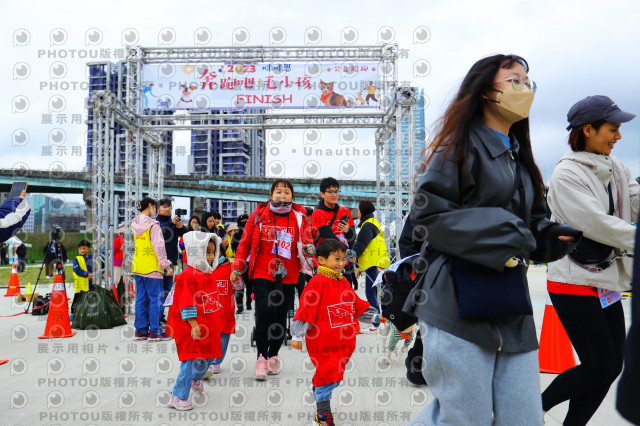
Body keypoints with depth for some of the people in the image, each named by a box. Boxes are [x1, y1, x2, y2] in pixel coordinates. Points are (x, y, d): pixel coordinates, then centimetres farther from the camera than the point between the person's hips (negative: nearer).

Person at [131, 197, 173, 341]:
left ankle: (140, 330, 17)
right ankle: (154, 332, 2)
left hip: (138, 267, 8)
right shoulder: (153, 225, -13)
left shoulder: (135, 223, 10)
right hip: (152, 268, -8)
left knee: (141, 298, 12)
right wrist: (166, 265, -12)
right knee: (156, 299, -1)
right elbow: (159, 246, -15)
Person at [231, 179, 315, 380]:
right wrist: (237, 269, 4)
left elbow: (307, 241, 5)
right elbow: (245, 243, 7)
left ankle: (273, 354, 29)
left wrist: (309, 248, -19)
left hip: (287, 276, 2)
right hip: (262, 274, -1)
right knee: (265, 312, -14)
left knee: (281, 316, 7)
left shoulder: (299, 217, 4)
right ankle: (261, 357, 1)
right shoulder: (258, 215, 2)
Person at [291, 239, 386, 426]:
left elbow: (358, 305, 20)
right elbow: (306, 310, -16)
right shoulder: (317, 283, -14)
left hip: (344, 342, 7)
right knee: (327, 375, -1)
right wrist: (297, 336, -17)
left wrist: (374, 317, 16)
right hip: (322, 342, -7)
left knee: (335, 376, 17)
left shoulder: (344, 282, 10)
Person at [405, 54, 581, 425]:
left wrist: (554, 236, 5)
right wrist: (498, 234, -16)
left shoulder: (518, 155, 21)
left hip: (512, 310, 8)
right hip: (460, 306, -7)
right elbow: (426, 213, -11)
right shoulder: (461, 146, -2)